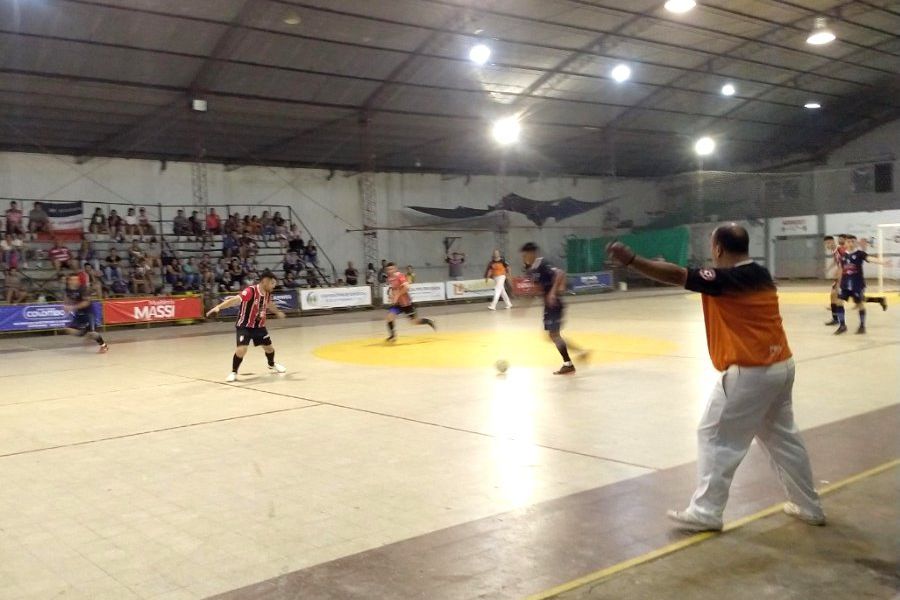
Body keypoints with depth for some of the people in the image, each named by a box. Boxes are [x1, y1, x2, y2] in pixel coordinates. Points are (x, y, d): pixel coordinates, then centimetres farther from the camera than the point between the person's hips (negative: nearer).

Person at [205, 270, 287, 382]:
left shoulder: (268, 293, -3)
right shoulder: (250, 291, -26)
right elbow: (235, 300, -39)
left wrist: (278, 312, 41)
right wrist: (218, 307, -51)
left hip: (259, 326, 7)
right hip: (244, 326, -7)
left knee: (269, 347, 16)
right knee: (241, 349, -22)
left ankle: (272, 365, 48)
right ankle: (234, 372, 2)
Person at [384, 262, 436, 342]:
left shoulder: (400, 276, -19)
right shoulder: (389, 278, 4)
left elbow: (406, 287, -31)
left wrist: (397, 295, -29)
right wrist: (390, 295, 1)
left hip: (406, 303, -6)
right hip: (397, 303, 6)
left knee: (415, 321, 2)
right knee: (388, 316, -13)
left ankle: (429, 322, 28)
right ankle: (392, 335, -1)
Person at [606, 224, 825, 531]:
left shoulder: (725, 278, -16)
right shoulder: (761, 275, 9)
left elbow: (678, 276, -27)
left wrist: (631, 259, -34)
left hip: (750, 373, -9)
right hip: (781, 366, 9)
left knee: (715, 437, 1)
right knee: (783, 438, 21)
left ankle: (706, 512, 7)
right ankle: (809, 506, 32)